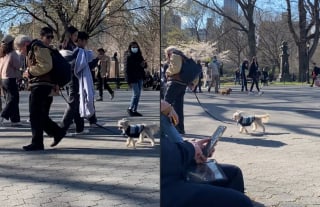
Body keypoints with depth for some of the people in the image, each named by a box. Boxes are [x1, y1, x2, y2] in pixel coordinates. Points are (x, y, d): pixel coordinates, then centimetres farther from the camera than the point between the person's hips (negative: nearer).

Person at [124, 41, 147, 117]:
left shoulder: (139, 56, 12)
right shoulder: (128, 57, -9)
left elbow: (144, 66, 21)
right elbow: (127, 69, -15)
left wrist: (144, 64, -6)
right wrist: (129, 81, -20)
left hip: (140, 78, 7)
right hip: (133, 78, -7)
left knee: (138, 94, 7)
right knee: (136, 93, -9)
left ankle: (135, 110, 14)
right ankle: (130, 109, 6)